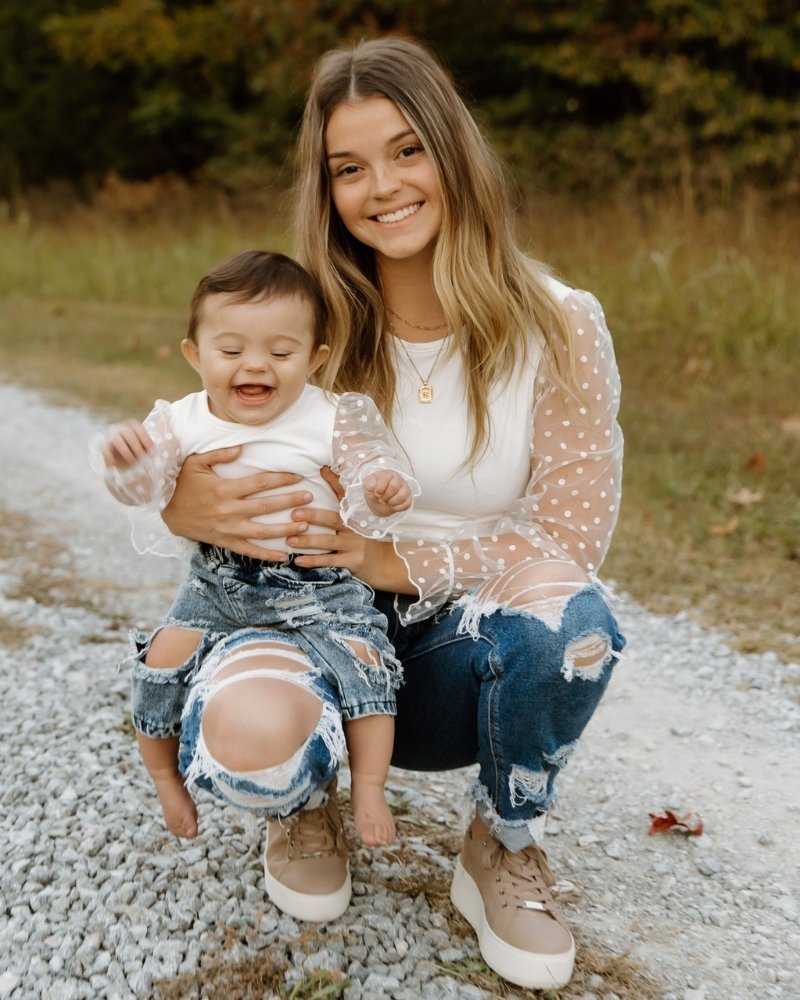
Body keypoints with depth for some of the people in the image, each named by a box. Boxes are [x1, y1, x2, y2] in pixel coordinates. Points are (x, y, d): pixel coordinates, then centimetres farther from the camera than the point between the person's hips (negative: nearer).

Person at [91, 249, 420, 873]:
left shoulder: (333, 420, -6)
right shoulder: (184, 423, -1)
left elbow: (368, 472, -7)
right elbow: (143, 485, -7)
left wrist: (381, 491, -32)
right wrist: (124, 457, -30)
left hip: (318, 587, -2)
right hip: (218, 587, 2)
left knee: (363, 661, -19)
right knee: (161, 659, -7)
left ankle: (368, 789, 0)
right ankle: (165, 775, 20)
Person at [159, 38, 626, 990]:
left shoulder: (558, 326, -10)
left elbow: (570, 537, -11)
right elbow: (234, 467, 1)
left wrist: (405, 561, -24)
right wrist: (183, 509, -24)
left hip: (477, 652, 0)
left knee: (567, 615, -35)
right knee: (240, 737, -32)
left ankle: (503, 851, -3)